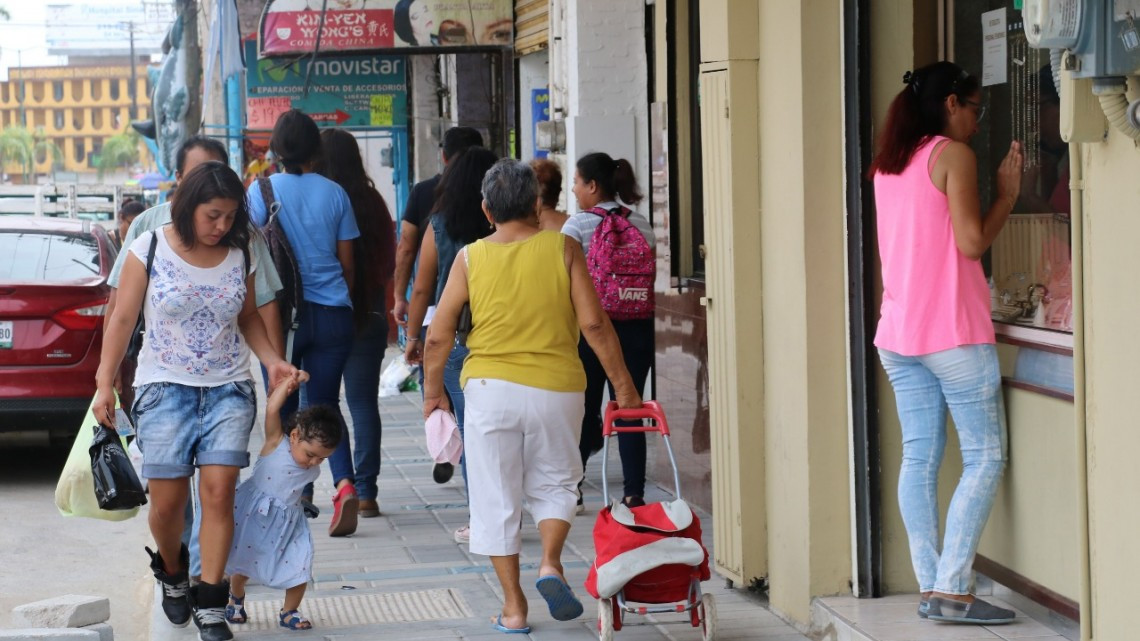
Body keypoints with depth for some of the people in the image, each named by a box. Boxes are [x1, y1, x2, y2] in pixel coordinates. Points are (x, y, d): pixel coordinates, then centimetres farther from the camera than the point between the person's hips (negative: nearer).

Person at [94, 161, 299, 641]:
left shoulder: (240, 256, 5)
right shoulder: (150, 249, -3)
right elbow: (123, 319, 0)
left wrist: (272, 361, 3)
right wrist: (105, 383, -3)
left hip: (229, 388, 2)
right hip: (166, 386, -2)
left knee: (219, 491, -11)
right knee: (167, 500, -3)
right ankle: (171, 572, 29)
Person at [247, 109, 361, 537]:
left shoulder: (262, 191, -4)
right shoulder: (334, 193, 2)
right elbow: (347, 263, 7)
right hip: (332, 313, 2)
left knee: (285, 407, 9)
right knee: (324, 403, 9)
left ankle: (298, 495, 11)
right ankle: (345, 482, -13)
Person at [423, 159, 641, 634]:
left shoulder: (471, 257, 0)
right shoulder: (562, 249, -2)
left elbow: (439, 336, 0)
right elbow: (593, 322, -7)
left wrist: (433, 391, 13)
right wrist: (622, 383, 2)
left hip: (490, 389, 0)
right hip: (556, 388, 0)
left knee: (496, 499, 9)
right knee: (555, 482, 20)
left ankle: (513, 608, 10)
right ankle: (551, 564, -4)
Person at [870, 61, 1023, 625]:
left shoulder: (888, 164, 16)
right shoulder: (952, 154, -8)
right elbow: (972, 243, -13)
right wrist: (1007, 193, -1)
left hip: (898, 333, 8)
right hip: (952, 331, -8)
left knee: (919, 458, 5)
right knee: (985, 457, -4)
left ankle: (931, 587, 3)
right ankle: (950, 589, -12)